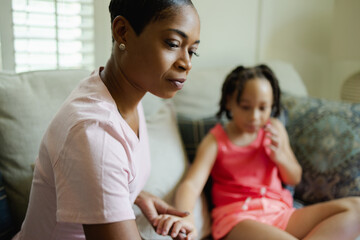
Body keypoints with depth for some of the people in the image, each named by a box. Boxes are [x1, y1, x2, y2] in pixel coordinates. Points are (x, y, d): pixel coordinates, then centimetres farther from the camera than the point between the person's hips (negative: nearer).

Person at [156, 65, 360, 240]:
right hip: (237, 218, -6)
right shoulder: (215, 140, 1)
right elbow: (191, 184, -14)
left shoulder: (275, 129, 13)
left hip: (280, 214, 7)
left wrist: (280, 156, -2)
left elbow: (294, 178, 21)